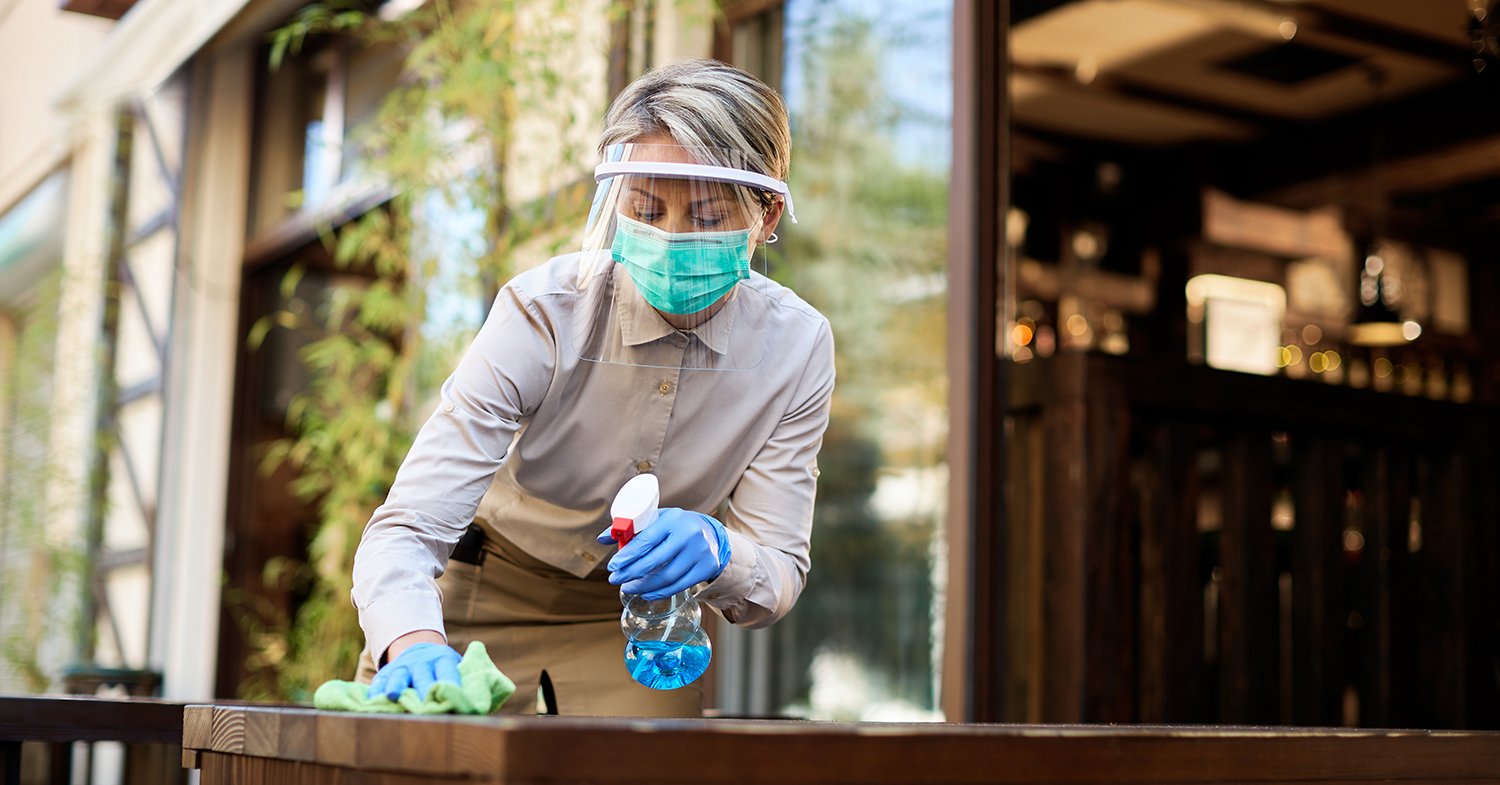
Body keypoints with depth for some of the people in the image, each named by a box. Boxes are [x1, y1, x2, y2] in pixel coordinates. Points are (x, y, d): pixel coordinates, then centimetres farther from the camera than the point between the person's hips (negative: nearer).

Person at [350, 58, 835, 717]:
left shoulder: (796, 345, -21)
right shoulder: (545, 310, -30)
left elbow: (779, 572, -19)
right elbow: (406, 529, -35)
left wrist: (717, 553, -43)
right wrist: (415, 642, -57)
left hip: (643, 606, 2)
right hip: (486, 588, -2)